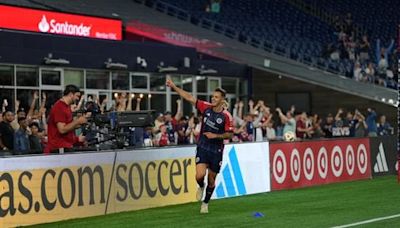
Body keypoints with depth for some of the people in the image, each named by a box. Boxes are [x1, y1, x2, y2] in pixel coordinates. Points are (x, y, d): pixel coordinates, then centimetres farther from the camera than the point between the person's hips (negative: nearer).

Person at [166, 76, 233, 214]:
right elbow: (189, 98, -3)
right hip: (202, 147, 1)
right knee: (200, 175, -17)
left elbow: (229, 134, -6)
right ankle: (201, 187, 20)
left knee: (211, 180, 7)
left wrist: (216, 136, -19)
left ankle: (205, 203, 29)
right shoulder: (206, 107, -3)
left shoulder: (226, 116, -10)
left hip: (216, 151, -1)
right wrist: (173, 87, -7)